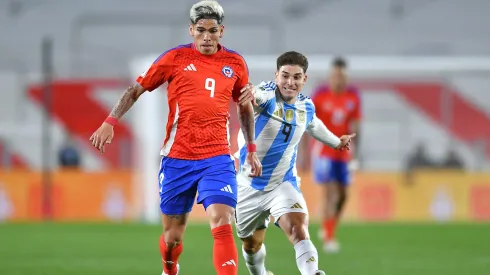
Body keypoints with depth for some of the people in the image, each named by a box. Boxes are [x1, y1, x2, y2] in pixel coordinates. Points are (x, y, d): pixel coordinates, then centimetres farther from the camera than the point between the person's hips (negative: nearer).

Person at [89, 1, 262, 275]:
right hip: (177, 158, 0)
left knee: (222, 225, -20)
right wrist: (110, 122, -3)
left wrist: (252, 150, 19)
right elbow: (136, 90, 7)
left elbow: (245, 106, 22)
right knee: (173, 236, 9)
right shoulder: (175, 58, 0)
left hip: (217, 158, 0)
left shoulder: (235, 63, 7)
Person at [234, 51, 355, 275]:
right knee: (252, 244, 17)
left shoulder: (306, 107, -3)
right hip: (249, 187, -2)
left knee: (299, 231, -26)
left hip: (284, 184, 2)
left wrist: (336, 142, 41)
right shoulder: (266, 95, -20)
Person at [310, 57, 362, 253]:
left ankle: (327, 229, 30)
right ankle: (328, 239, -10)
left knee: (342, 195, 9)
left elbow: (354, 127, 3)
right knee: (330, 194, -12)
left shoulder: (353, 96, 1)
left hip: (343, 153, 4)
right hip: (324, 152, -4)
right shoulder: (320, 95, -9)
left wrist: (355, 153, -5)